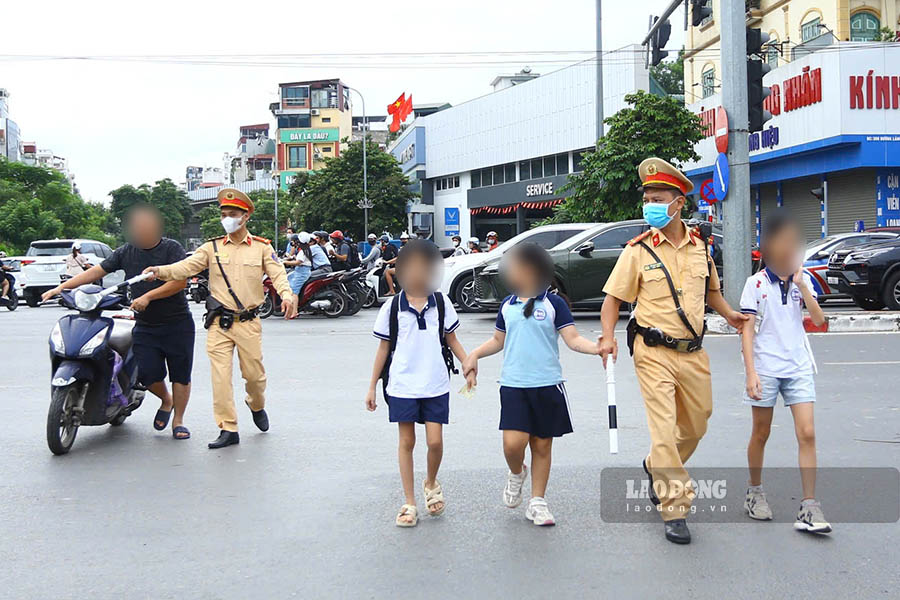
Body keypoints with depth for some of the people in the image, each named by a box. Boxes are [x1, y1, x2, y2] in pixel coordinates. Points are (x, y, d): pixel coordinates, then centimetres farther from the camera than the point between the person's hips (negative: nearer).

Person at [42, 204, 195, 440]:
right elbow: (97, 271, 7)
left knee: (180, 374, 2)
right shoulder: (126, 252, 7)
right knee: (149, 374, -7)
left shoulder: (172, 248, -5)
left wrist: (148, 296, -21)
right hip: (144, 326, 3)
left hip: (177, 324, -3)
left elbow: (180, 281, -14)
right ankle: (166, 399, 24)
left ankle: (178, 420, 17)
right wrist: (62, 287, 0)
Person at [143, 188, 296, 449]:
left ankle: (256, 406, 39)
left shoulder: (261, 247, 5)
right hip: (219, 323, 1)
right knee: (220, 376, -4)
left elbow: (277, 273, -5)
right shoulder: (212, 247, 6)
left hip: (249, 322, -1)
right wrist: (161, 271, -25)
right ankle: (228, 429, 4)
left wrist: (286, 295, -26)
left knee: (254, 373, 6)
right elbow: (187, 266, -5)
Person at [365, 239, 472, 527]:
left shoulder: (441, 302, 0)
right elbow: (384, 348, 5)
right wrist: (372, 387, 6)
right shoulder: (392, 307, -2)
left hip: (436, 385, 1)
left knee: (435, 441, -2)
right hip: (402, 385, 0)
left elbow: (452, 340, 9)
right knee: (406, 442, 5)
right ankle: (409, 503, 16)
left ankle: (431, 483, 29)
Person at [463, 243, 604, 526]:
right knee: (513, 442, -12)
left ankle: (537, 502, 21)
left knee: (542, 445, 6)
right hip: (513, 384, 2)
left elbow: (572, 339, -6)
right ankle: (516, 474, 22)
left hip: (547, 385, -1)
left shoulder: (553, 304, -1)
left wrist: (596, 347, -24)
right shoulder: (507, 305, 8)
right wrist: (475, 355, 10)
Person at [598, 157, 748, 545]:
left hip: (693, 352, 5)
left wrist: (728, 313, 5)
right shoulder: (638, 251, -5)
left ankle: (657, 469, 42)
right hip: (654, 353, -5)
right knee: (664, 430, -9)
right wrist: (608, 338, -17)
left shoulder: (700, 247, 7)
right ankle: (674, 510, -1)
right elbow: (613, 298, -2)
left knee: (696, 425, 16)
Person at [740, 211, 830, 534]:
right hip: (766, 367, -2)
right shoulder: (756, 283, -5)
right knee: (761, 434, 9)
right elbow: (748, 329, -7)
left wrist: (802, 286, -14)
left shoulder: (802, 280, 5)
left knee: (807, 433, -6)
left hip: (798, 367, 3)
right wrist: (751, 372, -14)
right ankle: (754, 492, 29)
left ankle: (809, 507, -2)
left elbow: (818, 320, -3)